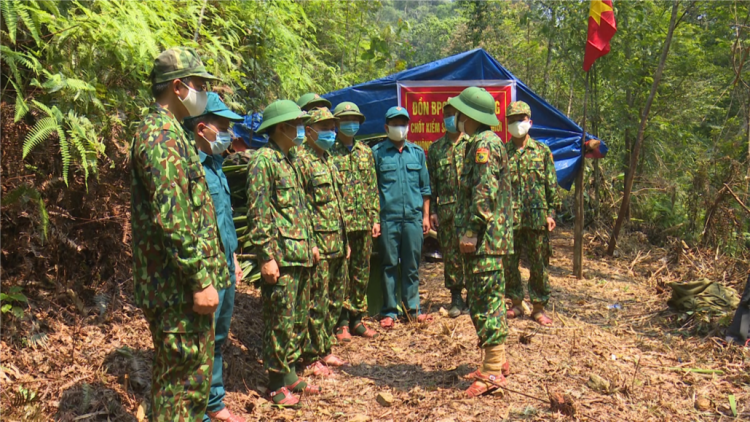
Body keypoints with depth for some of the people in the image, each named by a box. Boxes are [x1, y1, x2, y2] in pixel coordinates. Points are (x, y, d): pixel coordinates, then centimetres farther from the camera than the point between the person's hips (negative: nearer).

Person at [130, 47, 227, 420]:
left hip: (178, 283, 10)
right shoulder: (161, 135, -16)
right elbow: (172, 219, -24)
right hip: (179, 287, -10)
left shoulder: (167, 131, 17)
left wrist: (206, 272, 23)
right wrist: (200, 279, -21)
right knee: (184, 375, 0)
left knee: (185, 371, 20)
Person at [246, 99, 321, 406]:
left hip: (301, 254, 9)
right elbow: (258, 214, -17)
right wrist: (266, 256, -19)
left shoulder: (292, 159, 16)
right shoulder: (263, 160, -12)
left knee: (299, 318, 16)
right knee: (280, 321, 1)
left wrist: (311, 242, 20)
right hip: (280, 256, -9)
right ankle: (277, 383, 14)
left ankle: (290, 374, 29)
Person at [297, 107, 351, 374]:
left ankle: (324, 349, 27)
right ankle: (312, 357, 11)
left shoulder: (328, 160, 18)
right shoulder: (301, 159, -10)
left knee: (335, 300, 14)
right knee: (316, 302, -1)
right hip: (317, 244, -9)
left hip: (337, 244, 9)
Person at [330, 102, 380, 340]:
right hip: (339, 222, -5)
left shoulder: (365, 151, 14)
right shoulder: (328, 151, -2)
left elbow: (373, 187, 14)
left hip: (363, 222, 5)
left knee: (362, 272, 10)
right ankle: (342, 322, 12)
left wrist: (375, 218, 8)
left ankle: (357, 319, 22)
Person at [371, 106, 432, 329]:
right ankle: (389, 311, 13)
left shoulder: (417, 152, 13)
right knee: (389, 265, 4)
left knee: (412, 265, 8)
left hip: (413, 217, 3)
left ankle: (412, 308, 20)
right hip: (388, 217, -2)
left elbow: (425, 187, 14)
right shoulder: (377, 152, 4)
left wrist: (426, 215, 8)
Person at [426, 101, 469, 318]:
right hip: (446, 208, 2)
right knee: (450, 254, 6)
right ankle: (456, 298, 17)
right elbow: (431, 182, 11)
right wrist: (432, 211, 5)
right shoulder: (436, 148, 12)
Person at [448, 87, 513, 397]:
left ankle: (491, 372, 0)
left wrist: (471, 231, -21)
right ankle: (497, 361, 25)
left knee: (485, 301, -7)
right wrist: (468, 230, 23)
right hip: (488, 237, 11)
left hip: (485, 238, -11)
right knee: (487, 299, 16)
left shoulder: (484, 145, -14)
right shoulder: (483, 142, 19)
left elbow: (484, 194, -22)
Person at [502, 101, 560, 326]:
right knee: (508, 263, 6)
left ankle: (538, 307, 16)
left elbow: (551, 184, 5)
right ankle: (516, 304, 22)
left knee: (538, 264, 5)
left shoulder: (542, 151, 5)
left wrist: (551, 213, -1)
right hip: (509, 217, 1)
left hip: (537, 217, -1)